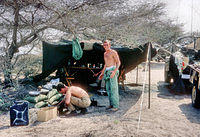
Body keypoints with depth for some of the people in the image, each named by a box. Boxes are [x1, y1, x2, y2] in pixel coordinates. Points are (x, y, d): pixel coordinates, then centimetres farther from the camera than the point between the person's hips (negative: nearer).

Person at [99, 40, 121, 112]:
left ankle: (115, 106, -8)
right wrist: (102, 73, 22)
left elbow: (118, 62, -10)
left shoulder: (113, 52, -5)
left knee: (113, 88, -10)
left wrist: (114, 71, -25)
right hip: (107, 71, 8)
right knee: (108, 89, 6)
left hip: (113, 70, -8)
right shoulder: (105, 53, 19)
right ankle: (111, 104, 13)